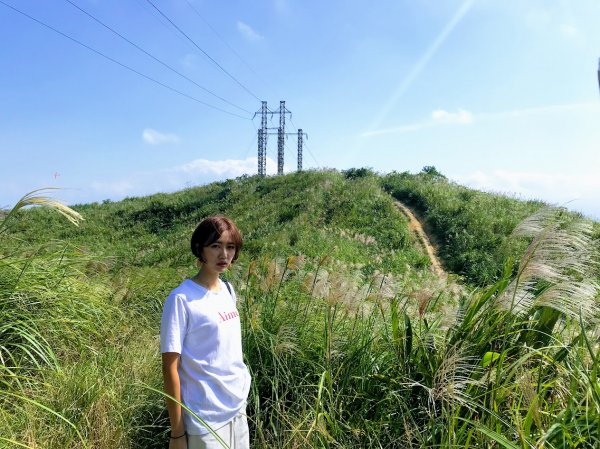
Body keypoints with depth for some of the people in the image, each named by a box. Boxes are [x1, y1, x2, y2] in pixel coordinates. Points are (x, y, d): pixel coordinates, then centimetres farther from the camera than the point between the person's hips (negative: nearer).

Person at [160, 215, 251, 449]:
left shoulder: (228, 290, 1)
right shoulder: (181, 299, -18)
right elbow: (170, 368, -15)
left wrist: (239, 401, 12)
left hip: (238, 409, 6)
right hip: (205, 420, -6)